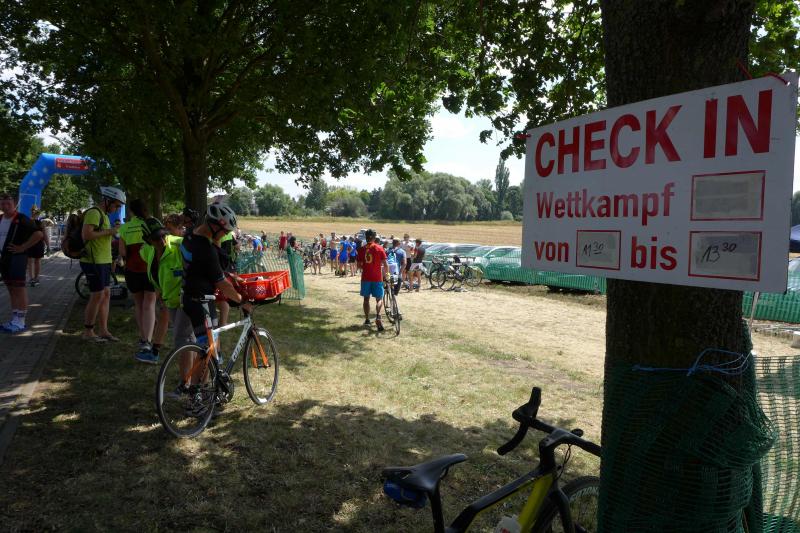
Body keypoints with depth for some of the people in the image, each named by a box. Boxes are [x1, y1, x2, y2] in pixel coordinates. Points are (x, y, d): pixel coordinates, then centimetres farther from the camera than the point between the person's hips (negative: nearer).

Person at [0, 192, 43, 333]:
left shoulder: (21, 219, -12)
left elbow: (39, 234, -22)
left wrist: (23, 247, -18)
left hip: (17, 257, -8)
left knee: (19, 289, -6)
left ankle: (20, 322, -2)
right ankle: (14, 320, 19)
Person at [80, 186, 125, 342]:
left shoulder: (103, 215, 19)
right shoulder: (94, 213, -14)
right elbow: (86, 235, -26)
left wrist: (113, 232, 14)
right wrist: (107, 231, -19)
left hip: (103, 262, 10)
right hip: (94, 262, -10)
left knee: (106, 294, 11)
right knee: (97, 296, -5)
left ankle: (103, 330, 17)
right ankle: (88, 332, 5)